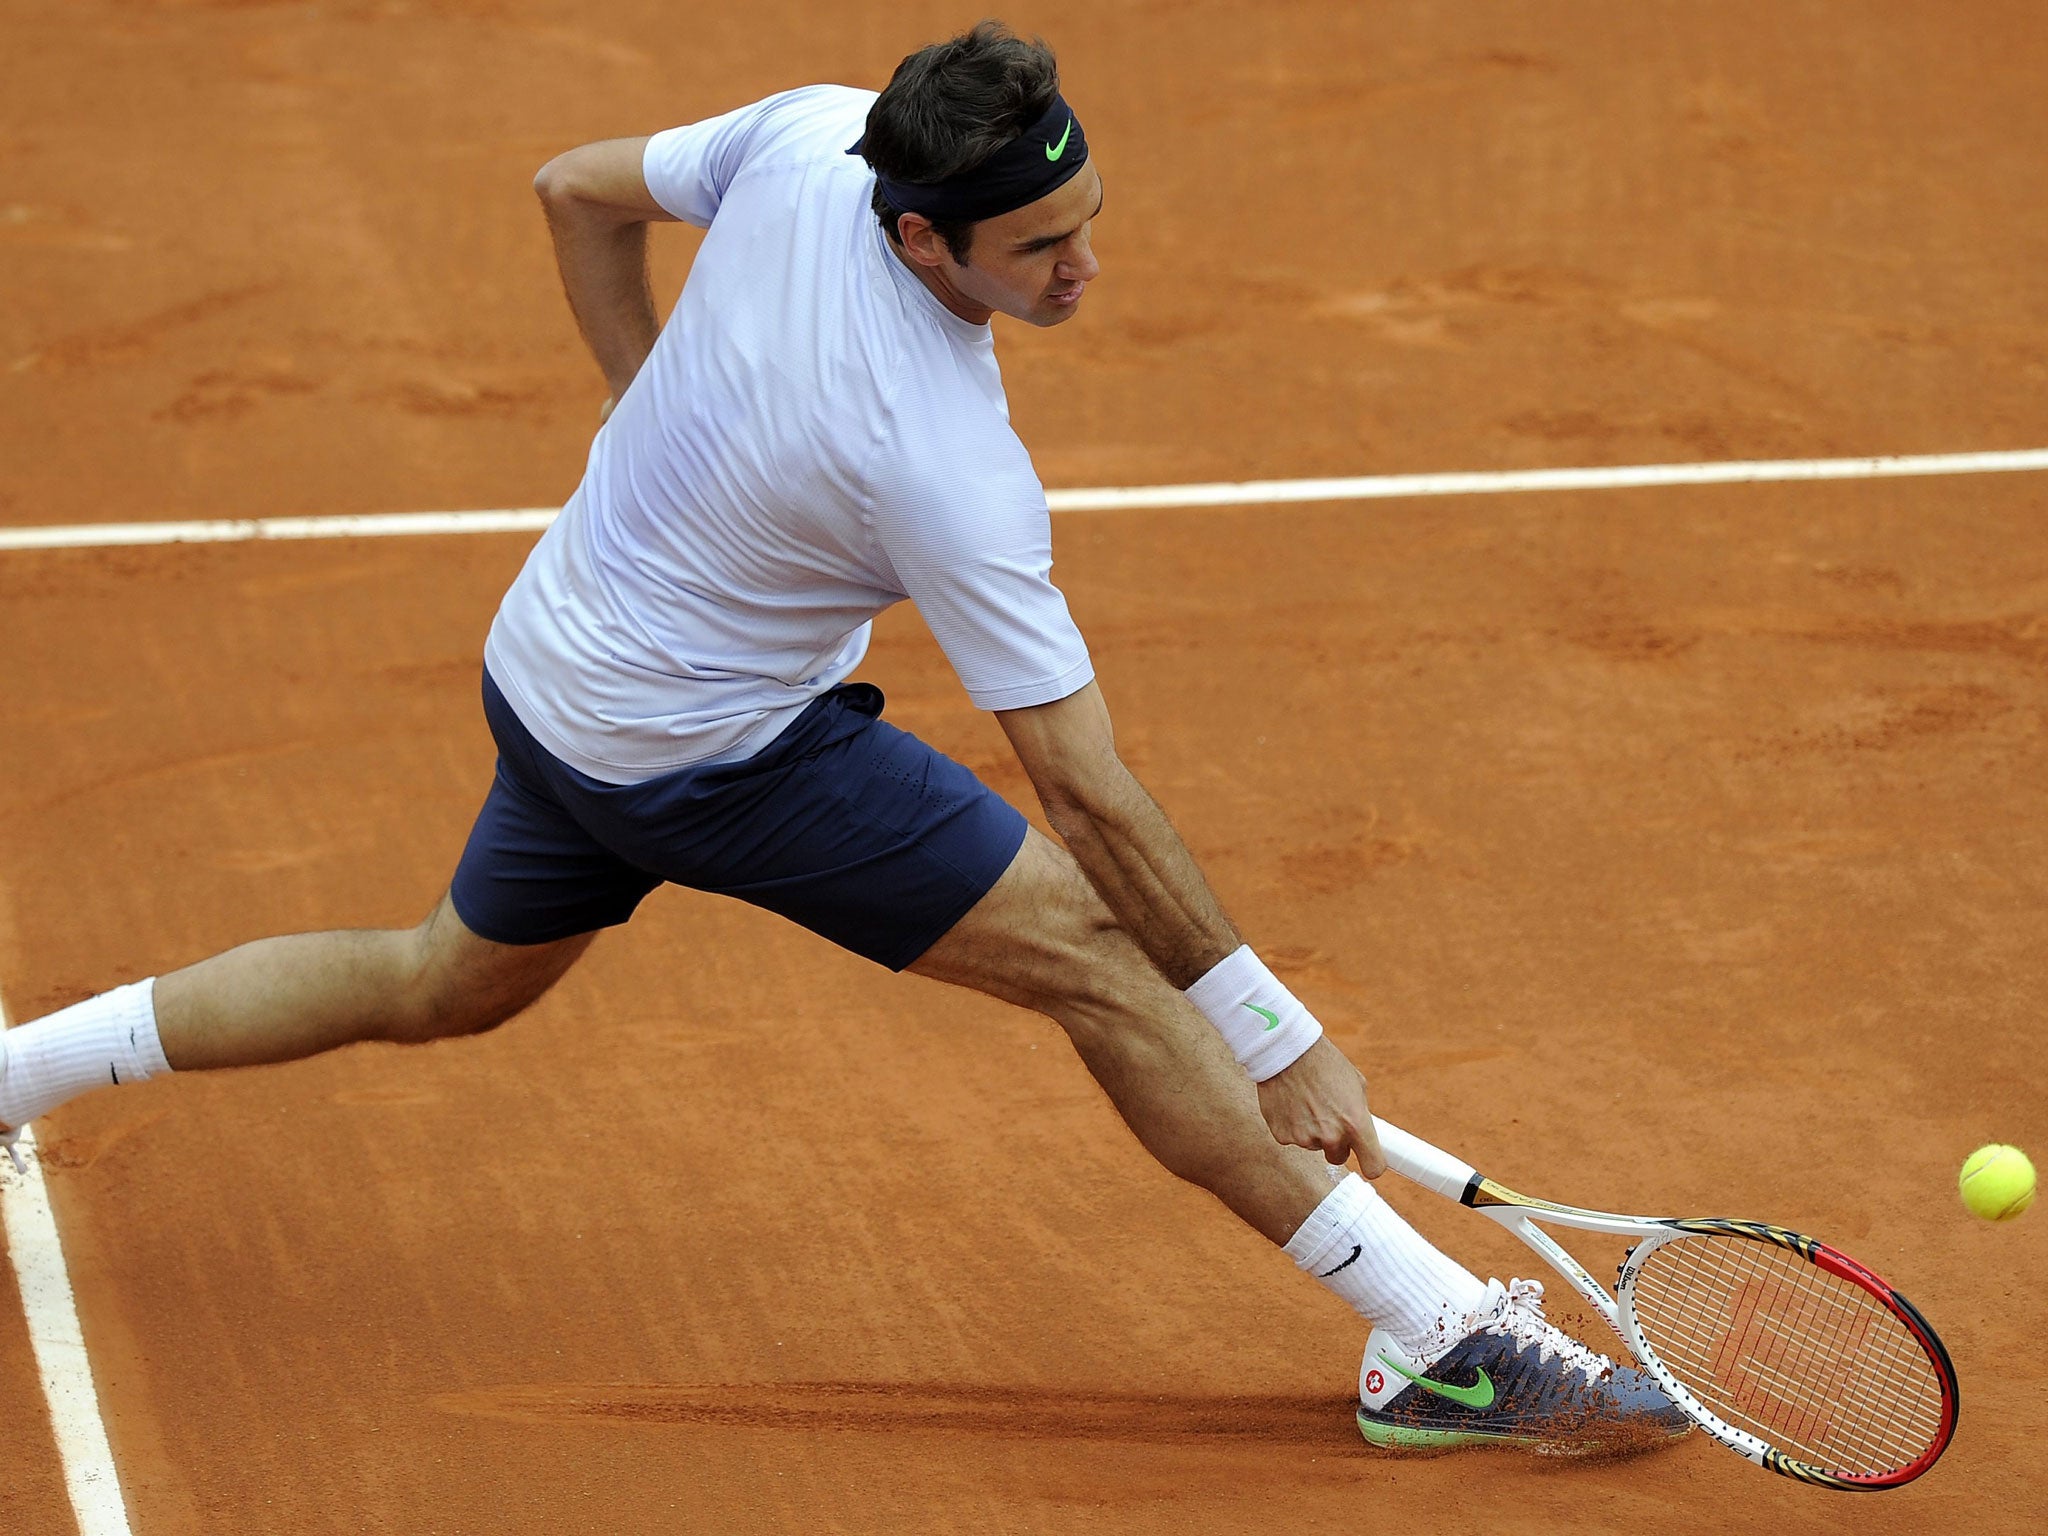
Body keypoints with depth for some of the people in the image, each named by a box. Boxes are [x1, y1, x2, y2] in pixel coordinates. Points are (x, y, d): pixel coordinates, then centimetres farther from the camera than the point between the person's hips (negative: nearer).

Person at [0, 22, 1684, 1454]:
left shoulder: (808, 134, -15)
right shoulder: (944, 467, -33)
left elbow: (580, 191, 4)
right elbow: (1085, 789, -27)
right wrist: (1276, 1034, -20)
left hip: (555, 659, 8)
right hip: (710, 748, -8)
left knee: (449, 982, 30)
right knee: (1093, 948, -8)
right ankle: (1444, 1333, -8)